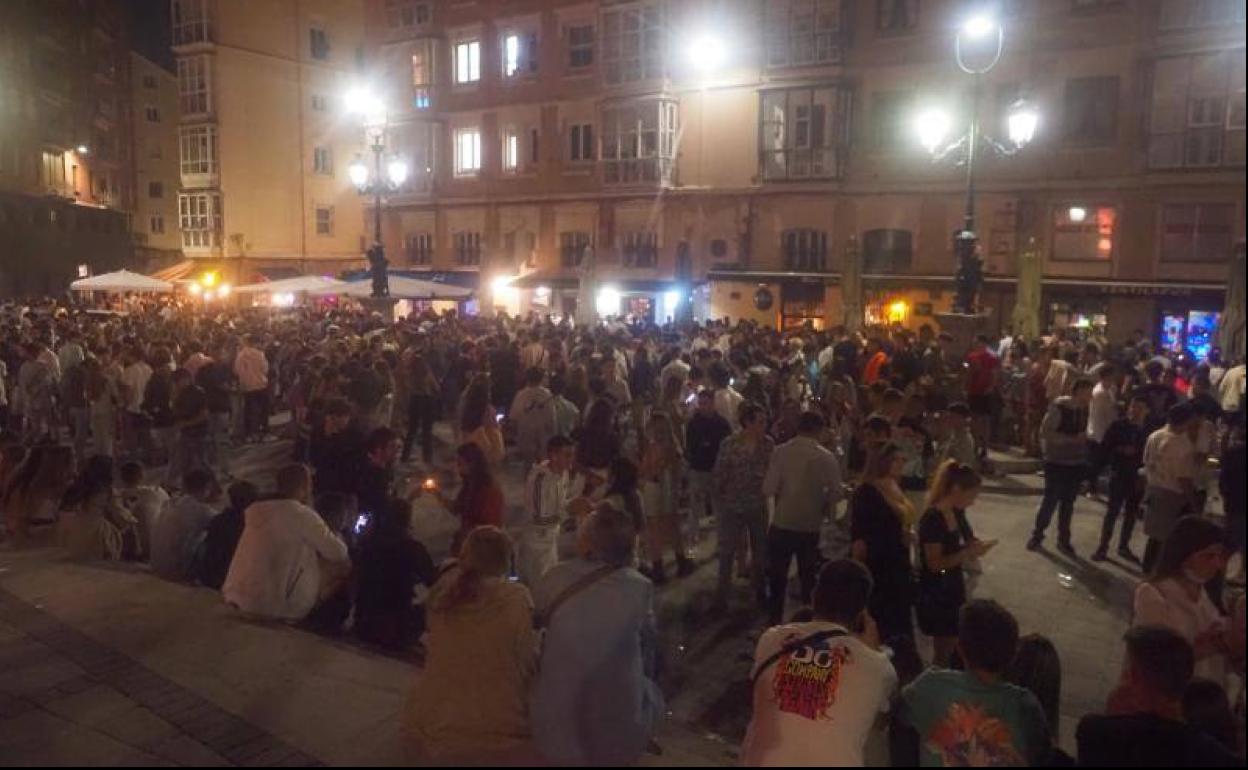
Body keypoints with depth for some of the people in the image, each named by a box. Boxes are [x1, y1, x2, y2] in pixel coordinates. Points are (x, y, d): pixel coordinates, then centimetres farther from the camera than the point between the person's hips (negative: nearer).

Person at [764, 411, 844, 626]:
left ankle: (774, 623, 22)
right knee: (809, 577, 18)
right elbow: (835, 494, -11)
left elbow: (769, 489, -14)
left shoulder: (780, 452, -11)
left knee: (777, 576, 15)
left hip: (782, 523, 0)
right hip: (811, 526, 0)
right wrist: (823, 507, 9)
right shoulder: (827, 457, -12)